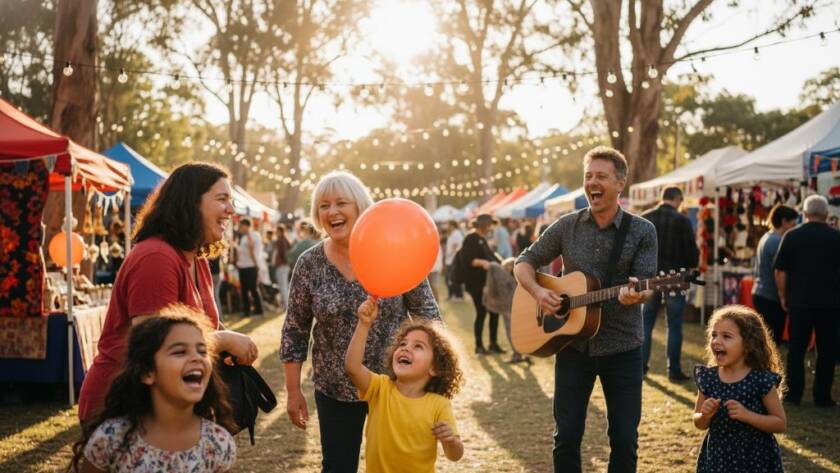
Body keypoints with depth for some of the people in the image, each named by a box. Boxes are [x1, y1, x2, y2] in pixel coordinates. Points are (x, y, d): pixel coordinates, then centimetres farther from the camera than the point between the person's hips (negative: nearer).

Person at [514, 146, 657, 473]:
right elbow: (524, 263, 8)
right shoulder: (567, 226, 3)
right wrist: (537, 291, -12)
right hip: (573, 344, 1)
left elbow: (647, 284, -7)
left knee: (625, 440, 3)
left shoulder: (642, 231, -2)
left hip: (622, 347, -1)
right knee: (566, 437, 5)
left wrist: (636, 294, -31)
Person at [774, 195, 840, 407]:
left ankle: (794, 394, 9)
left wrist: (783, 296, 10)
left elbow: (780, 271, 1)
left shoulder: (791, 236, 0)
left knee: (796, 348, 7)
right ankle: (822, 396, 7)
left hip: (799, 301, 1)